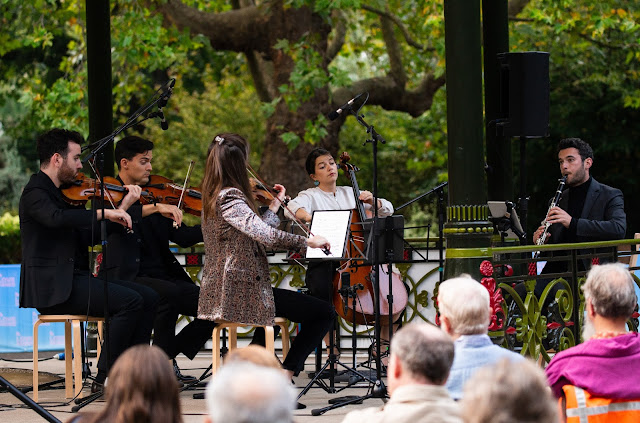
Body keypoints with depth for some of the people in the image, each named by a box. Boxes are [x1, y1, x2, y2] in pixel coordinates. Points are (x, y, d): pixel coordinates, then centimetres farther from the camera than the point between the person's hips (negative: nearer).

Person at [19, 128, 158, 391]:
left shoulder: (66, 193, 20)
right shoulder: (35, 193, -10)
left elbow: (91, 237, 16)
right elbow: (56, 218, -33)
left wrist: (122, 208, 8)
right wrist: (104, 213, -32)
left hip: (77, 278, 10)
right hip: (52, 288, -10)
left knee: (149, 298, 0)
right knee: (129, 301, -23)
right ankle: (105, 378, -17)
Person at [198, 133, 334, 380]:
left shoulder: (213, 197, 13)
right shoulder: (230, 198, -18)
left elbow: (253, 232, 20)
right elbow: (262, 233, -33)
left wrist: (275, 206, 27)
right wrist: (306, 241, -27)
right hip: (242, 292, -11)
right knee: (323, 313, -11)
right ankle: (286, 373, -9)